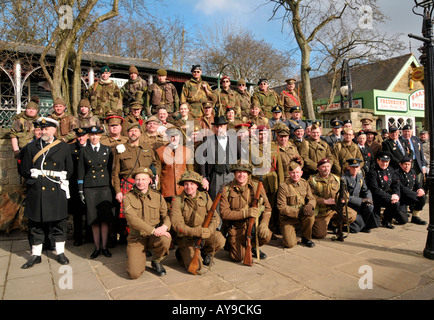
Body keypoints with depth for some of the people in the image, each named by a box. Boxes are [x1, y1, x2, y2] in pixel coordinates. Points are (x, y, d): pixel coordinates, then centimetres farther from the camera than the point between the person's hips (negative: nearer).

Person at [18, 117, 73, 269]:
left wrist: (60, 180, 4)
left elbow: (69, 170, 10)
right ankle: (36, 255, 23)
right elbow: (23, 170, 10)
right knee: (35, 224, 9)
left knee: (59, 223, 8)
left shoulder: (63, 147, 6)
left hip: (56, 192, -1)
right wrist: (34, 178, 4)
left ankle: (60, 253, 22)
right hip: (36, 192, 1)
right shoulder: (31, 147, 8)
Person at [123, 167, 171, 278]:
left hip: (154, 237, 1)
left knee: (165, 240, -34)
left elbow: (166, 215, 2)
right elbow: (132, 219, -17)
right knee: (134, 273, -17)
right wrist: (153, 230, -28)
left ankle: (156, 261, 0)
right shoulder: (128, 198, -3)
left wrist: (164, 226, -23)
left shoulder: (158, 196, 4)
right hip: (136, 239, -1)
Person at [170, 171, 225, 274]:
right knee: (196, 268, -19)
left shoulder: (205, 197, 1)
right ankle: (182, 254, 15)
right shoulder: (177, 201, -9)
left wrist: (209, 230, -26)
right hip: (186, 238, -3)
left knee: (220, 241, -27)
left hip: (204, 234, 3)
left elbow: (215, 217, -4)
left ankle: (205, 253, 7)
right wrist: (196, 232, -30)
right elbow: (177, 224, -18)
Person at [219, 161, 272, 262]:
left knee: (266, 236, -27)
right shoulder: (226, 190, -6)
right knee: (239, 257, -12)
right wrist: (245, 213, -22)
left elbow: (267, 208, 4)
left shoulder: (257, 187, 1)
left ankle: (252, 247, 8)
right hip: (235, 228, -2)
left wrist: (264, 223, -14)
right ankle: (229, 244, 23)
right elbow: (224, 213, -12)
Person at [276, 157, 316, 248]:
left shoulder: (305, 183, 1)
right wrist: (298, 212, -25)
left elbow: (312, 199, 1)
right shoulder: (283, 187, -14)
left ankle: (306, 238, -4)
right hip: (288, 218, -4)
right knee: (290, 244, -17)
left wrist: (309, 205, -24)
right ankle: (286, 233, 20)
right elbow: (281, 207, -16)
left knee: (310, 216, -32)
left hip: (302, 215, 4)